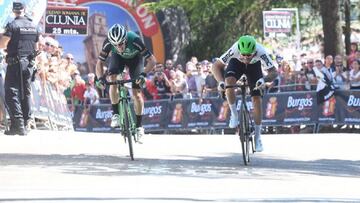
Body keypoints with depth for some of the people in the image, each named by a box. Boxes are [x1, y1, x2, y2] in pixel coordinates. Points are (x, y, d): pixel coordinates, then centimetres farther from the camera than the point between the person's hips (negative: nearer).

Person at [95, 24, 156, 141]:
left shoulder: (134, 40, -41)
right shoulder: (108, 43, -34)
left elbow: (152, 60, -36)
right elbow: (100, 63, -25)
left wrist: (143, 74, -51)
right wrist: (100, 78, -43)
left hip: (135, 58, -2)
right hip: (118, 57, 2)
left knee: (136, 92, -11)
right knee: (112, 78, -27)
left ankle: (139, 125, 4)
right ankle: (115, 114, -12)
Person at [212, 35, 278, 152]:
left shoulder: (260, 52, -40)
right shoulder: (234, 50, -39)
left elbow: (274, 72, -38)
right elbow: (216, 66, -31)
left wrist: (264, 80, -58)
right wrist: (221, 82, -48)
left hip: (254, 66, 0)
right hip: (236, 63, 0)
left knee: (257, 99, -10)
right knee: (229, 81, -33)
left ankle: (257, 137, 1)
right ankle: (234, 114, -9)